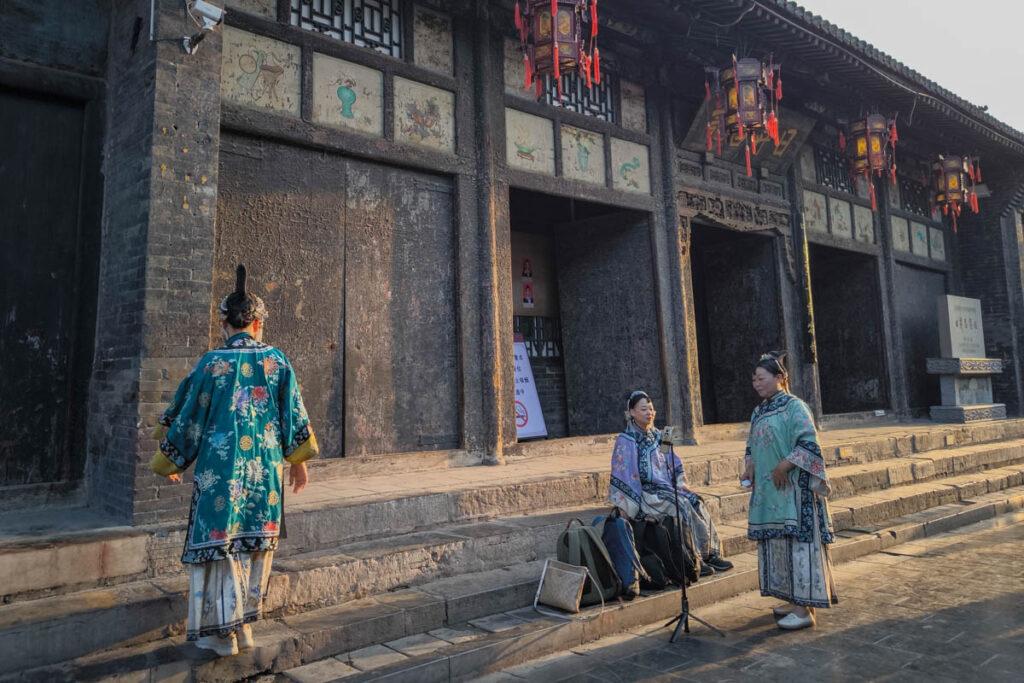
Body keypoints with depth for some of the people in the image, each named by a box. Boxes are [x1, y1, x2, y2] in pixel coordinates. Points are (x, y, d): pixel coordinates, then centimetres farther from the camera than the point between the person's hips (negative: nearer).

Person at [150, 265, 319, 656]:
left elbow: (188, 417, 3)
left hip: (220, 469, -2)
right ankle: (243, 622, 21)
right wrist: (299, 461, 14)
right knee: (255, 543, 12)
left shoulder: (211, 363, -4)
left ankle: (222, 632, 11)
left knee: (219, 542, 6)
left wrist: (170, 461, 17)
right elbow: (294, 415, 4)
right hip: (265, 468, 2)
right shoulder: (277, 361, 1)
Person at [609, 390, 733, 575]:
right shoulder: (626, 440, -8)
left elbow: (673, 462, 18)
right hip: (645, 492, -6)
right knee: (682, 505, -27)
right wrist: (630, 505, -15)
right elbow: (623, 475, -11)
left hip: (665, 487, 7)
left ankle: (712, 553, -14)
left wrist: (680, 484, 6)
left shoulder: (656, 435, 13)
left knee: (697, 502, -16)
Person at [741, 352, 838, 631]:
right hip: (768, 491, 8)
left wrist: (784, 467, -18)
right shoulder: (759, 411, 14)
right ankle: (794, 600, 23)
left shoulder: (794, 406, -10)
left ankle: (805, 609, 2)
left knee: (797, 543, -5)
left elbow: (808, 443, -17)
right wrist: (750, 466, 4)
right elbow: (752, 446, 22)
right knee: (777, 543, 11)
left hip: (793, 489, -8)